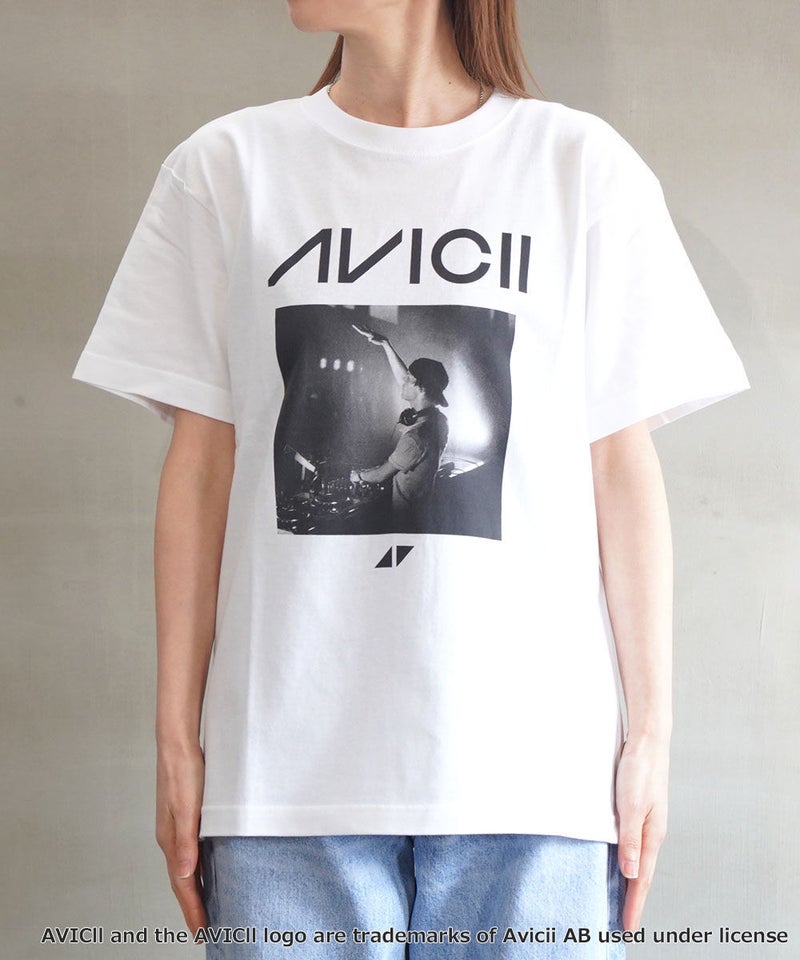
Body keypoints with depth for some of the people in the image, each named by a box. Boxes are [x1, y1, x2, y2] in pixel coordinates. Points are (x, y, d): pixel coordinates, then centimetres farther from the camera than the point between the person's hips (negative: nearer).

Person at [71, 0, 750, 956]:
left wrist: (650, 732, 2)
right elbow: (200, 463, 7)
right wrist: (178, 738, 5)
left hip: (535, 769, 0)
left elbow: (622, 466, 5)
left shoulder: (584, 166, 5)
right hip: (289, 766, 1)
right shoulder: (226, 167, 8)